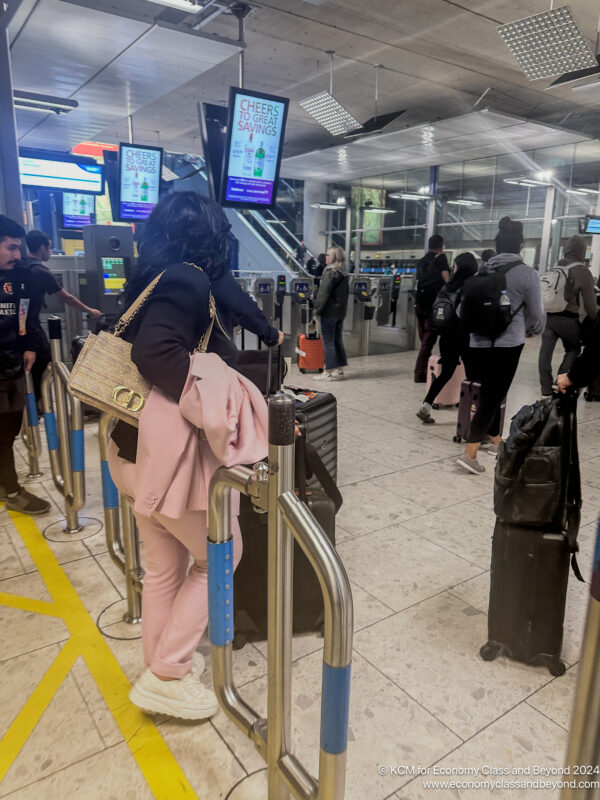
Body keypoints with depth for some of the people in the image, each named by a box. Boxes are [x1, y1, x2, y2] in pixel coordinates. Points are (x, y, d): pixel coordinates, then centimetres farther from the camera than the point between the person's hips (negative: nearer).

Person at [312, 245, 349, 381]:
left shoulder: (331, 272, -15)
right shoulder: (344, 273, 11)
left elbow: (324, 293, -18)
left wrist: (317, 309, -12)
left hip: (329, 312, -8)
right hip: (341, 311, 9)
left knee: (328, 342, -3)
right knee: (337, 340, 14)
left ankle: (328, 372, 0)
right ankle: (339, 369, 20)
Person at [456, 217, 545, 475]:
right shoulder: (527, 274, -6)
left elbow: (463, 308, 13)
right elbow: (536, 313, 1)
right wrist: (533, 330, 23)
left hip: (477, 343, 5)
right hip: (507, 345, -5)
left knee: (490, 395, 18)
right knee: (492, 398, -1)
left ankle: (495, 440, 34)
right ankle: (470, 453, -7)